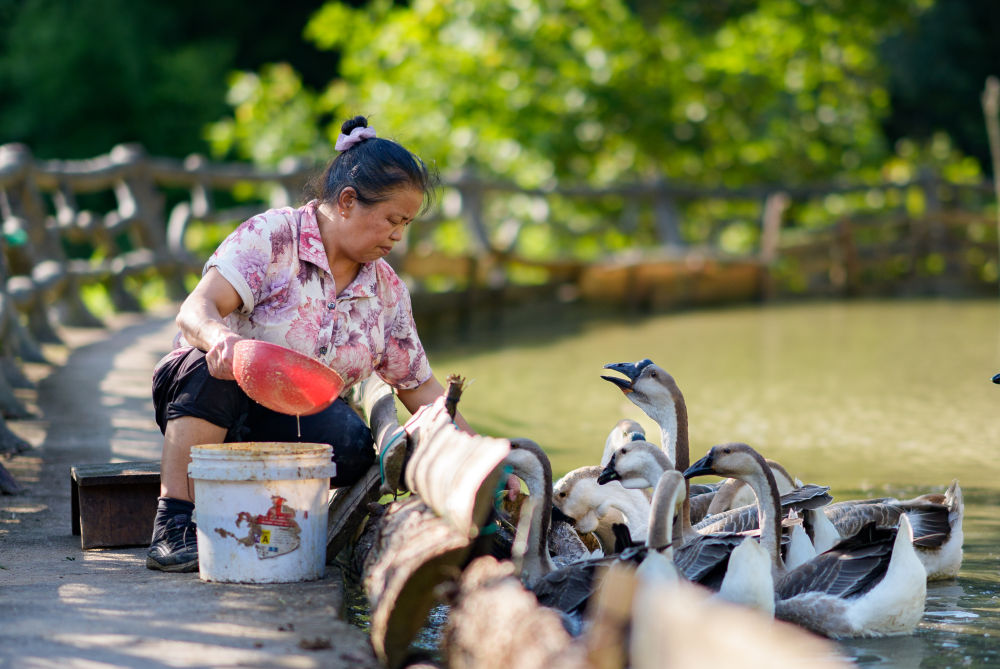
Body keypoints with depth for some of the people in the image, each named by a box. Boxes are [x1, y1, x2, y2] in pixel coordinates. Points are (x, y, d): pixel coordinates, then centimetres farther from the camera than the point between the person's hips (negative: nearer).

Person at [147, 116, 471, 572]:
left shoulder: (387, 291, 5)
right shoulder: (272, 236, -13)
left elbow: (420, 387, 9)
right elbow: (196, 310, -26)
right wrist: (219, 337, -50)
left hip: (294, 424, 4)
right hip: (200, 400, -4)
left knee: (354, 443, -29)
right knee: (218, 362, -39)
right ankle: (174, 526, -36)